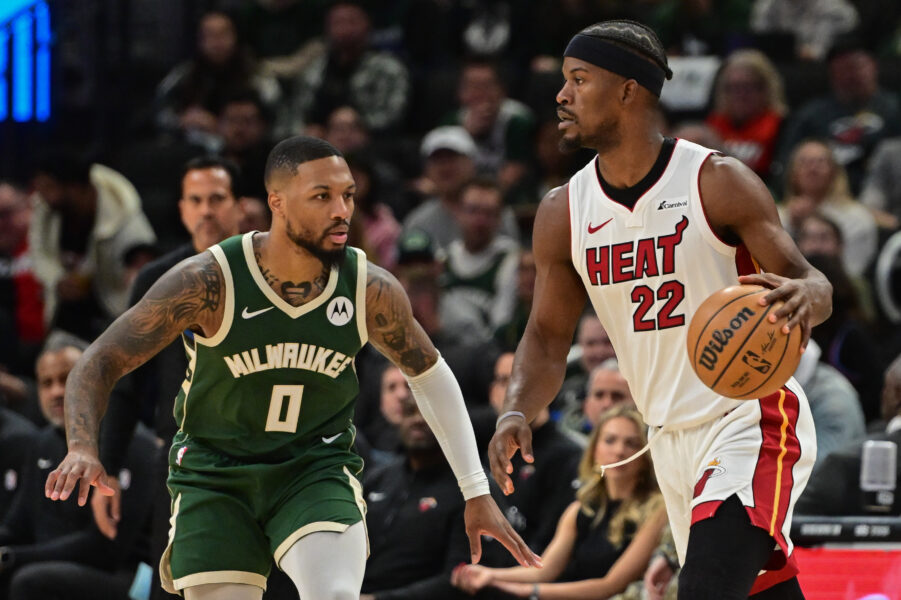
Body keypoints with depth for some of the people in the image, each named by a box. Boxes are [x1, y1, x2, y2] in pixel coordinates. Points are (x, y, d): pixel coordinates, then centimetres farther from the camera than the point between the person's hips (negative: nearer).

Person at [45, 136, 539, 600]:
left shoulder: (371, 291, -12)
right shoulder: (207, 282, -20)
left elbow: (429, 375, 7)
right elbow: (100, 363, -16)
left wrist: (476, 491, 6)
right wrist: (82, 448, -35)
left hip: (316, 472, 1)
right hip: (214, 477, -1)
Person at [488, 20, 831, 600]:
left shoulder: (718, 182, -12)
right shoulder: (563, 213, 3)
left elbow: (812, 282, -12)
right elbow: (548, 337, 8)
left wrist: (803, 296, -37)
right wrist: (516, 414, -11)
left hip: (752, 420, -6)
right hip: (672, 439, 6)